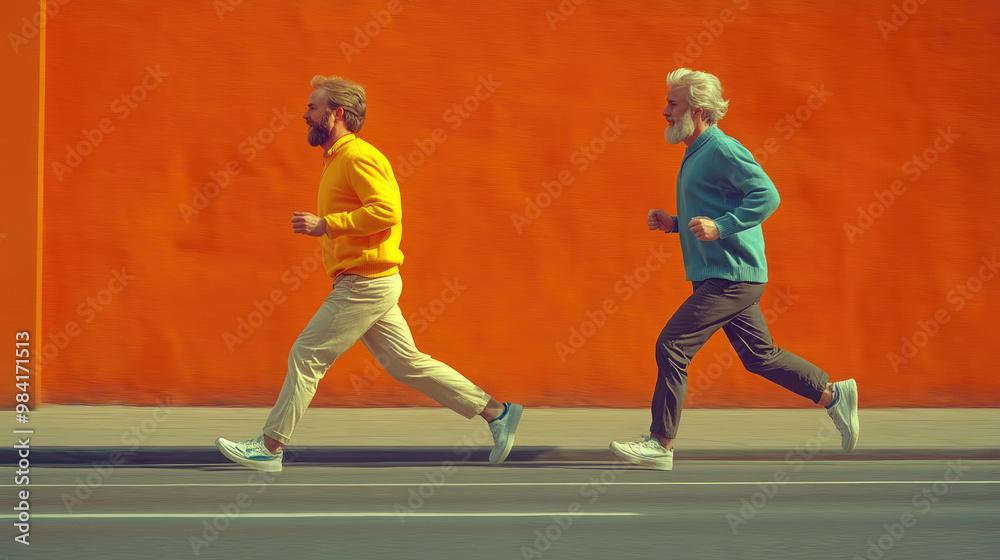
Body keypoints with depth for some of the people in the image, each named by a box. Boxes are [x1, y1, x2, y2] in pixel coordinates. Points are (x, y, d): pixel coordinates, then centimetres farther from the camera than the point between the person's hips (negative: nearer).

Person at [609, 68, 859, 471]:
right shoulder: (697, 154, 18)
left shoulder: (721, 150, -14)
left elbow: (766, 195, -22)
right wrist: (674, 224, 13)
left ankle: (660, 444, -6)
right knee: (760, 355, 14)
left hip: (730, 277, -11)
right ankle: (833, 395, 21)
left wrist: (719, 227, -28)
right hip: (728, 276, 11)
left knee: (671, 347, -10)